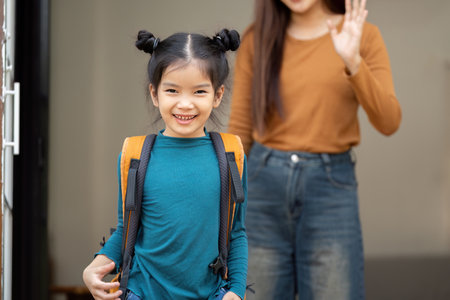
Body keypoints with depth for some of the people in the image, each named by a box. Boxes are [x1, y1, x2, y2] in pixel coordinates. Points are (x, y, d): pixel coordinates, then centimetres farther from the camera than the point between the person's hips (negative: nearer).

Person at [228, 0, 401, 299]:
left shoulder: (362, 35, 0)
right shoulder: (258, 38, 4)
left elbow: (388, 123, -9)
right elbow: (239, 128, 5)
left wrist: (353, 62, -23)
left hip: (331, 185, -1)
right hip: (265, 184, 2)